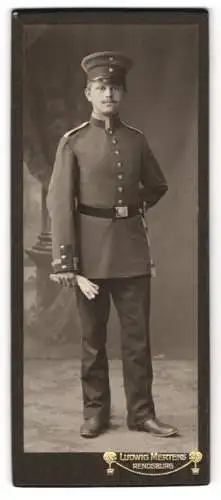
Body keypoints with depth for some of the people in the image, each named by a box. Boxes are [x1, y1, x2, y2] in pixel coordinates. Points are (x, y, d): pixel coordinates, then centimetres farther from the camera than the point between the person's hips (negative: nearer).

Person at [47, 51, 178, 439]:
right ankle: (95, 412, 22)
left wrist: (133, 206, 4)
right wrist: (63, 262, -15)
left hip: (132, 250, 3)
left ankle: (141, 413, 18)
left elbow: (157, 186, 23)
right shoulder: (73, 142, -3)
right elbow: (60, 204, -9)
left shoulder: (136, 140, 7)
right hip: (91, 251, -2)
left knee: (137, 336, 6)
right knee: (93, 337, 9)